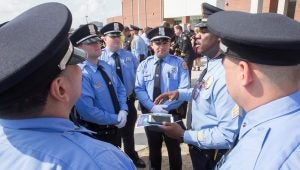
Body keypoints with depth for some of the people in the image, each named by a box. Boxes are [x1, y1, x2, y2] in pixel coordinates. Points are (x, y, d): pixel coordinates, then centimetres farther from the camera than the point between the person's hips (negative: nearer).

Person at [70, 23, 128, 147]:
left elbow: (121, 89, 8)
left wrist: (123, 111, -10)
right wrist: (116, 119, -18)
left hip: (115, 129, 7)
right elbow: (88, 111, -29)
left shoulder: (107, 67, 2)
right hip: (95, 134, -7)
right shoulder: (81, 74, -24)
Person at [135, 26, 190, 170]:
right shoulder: (144, 65, 2)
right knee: (154, 150, 22)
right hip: (149, 114, 3)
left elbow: (184, 90, -14)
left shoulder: (179, 63, -7)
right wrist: (153, 107, -18)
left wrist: (165, 107, -21)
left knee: (174, 150, 18)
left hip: (172, 114, -2)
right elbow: (139, 89, -5)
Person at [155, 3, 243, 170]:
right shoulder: (212, 65, -5)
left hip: (211, 155, -7)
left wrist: (183, 135, -26)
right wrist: (179, 93, 0)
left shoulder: (226, 77, -34)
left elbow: (228, 137, -31)